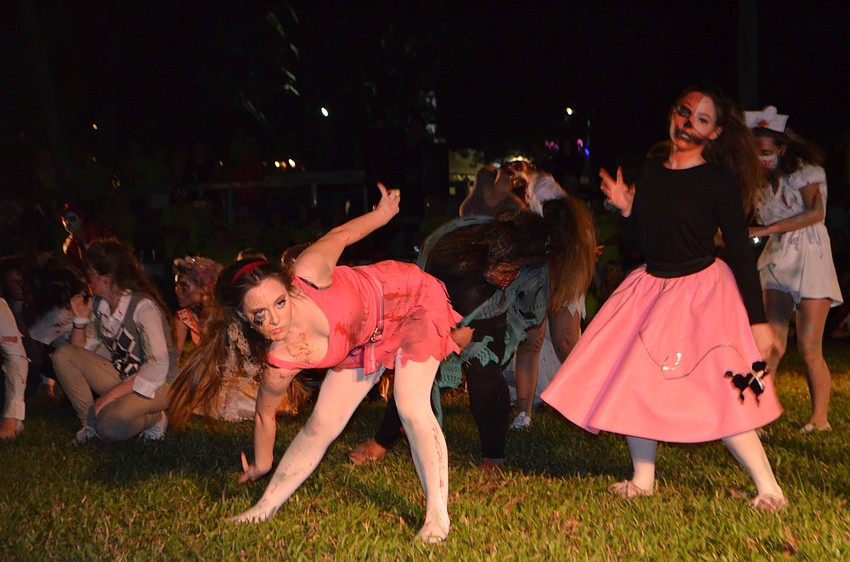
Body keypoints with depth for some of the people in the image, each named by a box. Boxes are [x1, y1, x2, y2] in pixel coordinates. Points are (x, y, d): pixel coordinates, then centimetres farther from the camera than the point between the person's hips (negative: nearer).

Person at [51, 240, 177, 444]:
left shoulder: (142, 306, -22)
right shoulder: (98, 304, 2)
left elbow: (159, 366, -30)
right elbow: (81, 351, 11)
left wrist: (112, 394, -29)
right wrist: (80, 319, -6)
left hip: (156, 384, -8)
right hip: (121, 376, 8)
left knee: (111, 428, -34)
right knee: (63, 355, -10)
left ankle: (154, 418, -3)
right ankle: (90, 422, -4)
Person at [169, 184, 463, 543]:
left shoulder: (309, 274, -39)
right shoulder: (279, 364, -27)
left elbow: (340, 235, -17)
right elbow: (264, 412, -6)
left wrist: (383, 213, -1)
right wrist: (262, 465, 9)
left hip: (413, 299, -3)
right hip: (367, 341, 3)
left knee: (411, 405, -19)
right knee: (321, 424, 3)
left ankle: (437, 515, -10)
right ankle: (265, 509, 23)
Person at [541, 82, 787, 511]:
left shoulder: (718, 182, -12)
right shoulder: (652, 171, 5)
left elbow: (741, 253, -11)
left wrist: (758, 320, -14)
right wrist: (626, 208, -3)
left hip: (700, 291, -7)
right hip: (652, 288, 7)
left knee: (716, 395, -15)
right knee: (632, 379, 6)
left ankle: (769, 489, -6)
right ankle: (642, 480, 20)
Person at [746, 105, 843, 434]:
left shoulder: (804, 171, -3)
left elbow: (816, 212, -18)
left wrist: (768, 229, -22)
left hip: (809, 260, -4)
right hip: (777, 261, 4)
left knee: (809, 349, -8)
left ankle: (820, 419, 0)